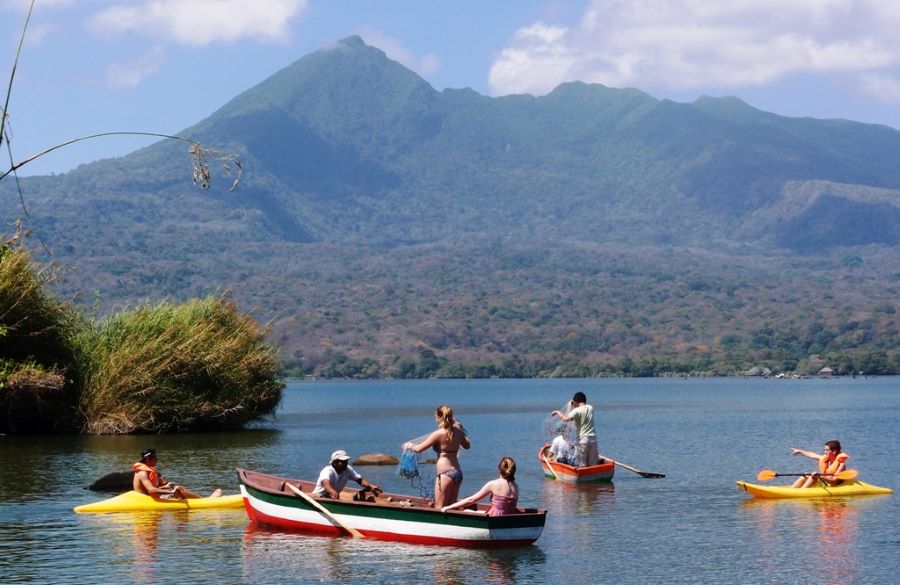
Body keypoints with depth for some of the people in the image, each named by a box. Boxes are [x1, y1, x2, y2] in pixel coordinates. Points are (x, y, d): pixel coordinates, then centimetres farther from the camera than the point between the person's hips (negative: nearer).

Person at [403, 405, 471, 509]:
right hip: (458, 472, 7)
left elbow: (419, 449, -8)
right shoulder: (458, 432, 5)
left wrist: (409, 446, 12)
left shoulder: (439, 434, -13)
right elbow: (467, 445, 25)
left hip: (445, 474, -7)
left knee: (439, 508, -1)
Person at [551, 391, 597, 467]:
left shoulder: (577, 411, -11)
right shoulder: (590, 408, 7)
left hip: (582, 439, -5)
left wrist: (558, 412, -8)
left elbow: (566, 418, -24)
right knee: (592, 464, 12)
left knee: (581, 465, 0)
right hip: (593, 439, 6)